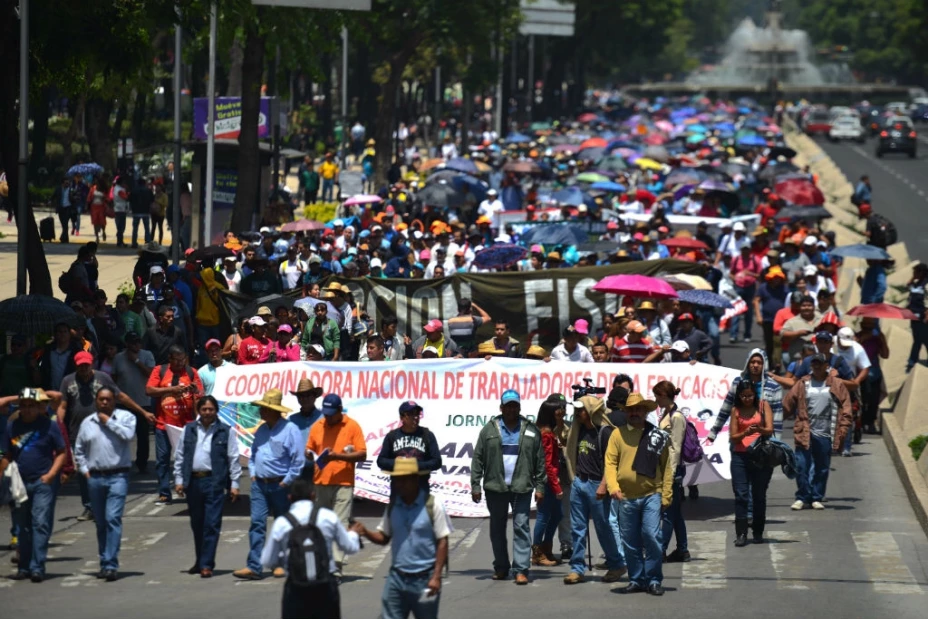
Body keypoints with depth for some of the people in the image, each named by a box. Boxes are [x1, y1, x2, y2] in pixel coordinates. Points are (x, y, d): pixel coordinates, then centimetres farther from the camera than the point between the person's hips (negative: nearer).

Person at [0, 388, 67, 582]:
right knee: (22, 527, 9)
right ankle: (24, 567, 17)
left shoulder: (49, 425, -2)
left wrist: (51, 474, -11)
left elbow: (61, 452, 1)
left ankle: (37, 567, -11)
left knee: (40, 524, -10)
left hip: (43, 482, -4)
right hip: (19, 483, 4)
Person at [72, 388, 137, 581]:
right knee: (100, 522, 9)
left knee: (113, 518, -15)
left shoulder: (125, 417, 4)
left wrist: (108, 422, -7)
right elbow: (79, 450, 19)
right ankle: (105, 563, 19)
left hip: (117, 476, -4)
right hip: (95, 477, 4)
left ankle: (111, 564, -18)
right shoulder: (87, 422, 13)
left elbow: (128, 435, -15)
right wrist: (84, 470, 8)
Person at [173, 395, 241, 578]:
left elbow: (233, 459, 3)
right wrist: (179, 480, 7)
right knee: (197, 524, 12)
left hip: (214, 481, -4)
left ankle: (207, 564, -7)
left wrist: (234, 484, -2)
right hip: (193, 480, 4)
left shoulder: (225, 432, 3)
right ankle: (200, 561, 25)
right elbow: (180, 456, 14)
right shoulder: (189, 430, 11)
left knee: (212, 524, -8)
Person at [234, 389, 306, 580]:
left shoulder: (290, 430, -12)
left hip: (280, 485, -6)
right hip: (260, 484, 6)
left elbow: (299, 459, -14)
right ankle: (254, 567, -8)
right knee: (257, 523, -4)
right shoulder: (261, 430, 11)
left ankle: (281, 564, 18)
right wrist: (253, 473, 9)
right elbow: (254, 454, 22)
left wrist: (287, 482, -13)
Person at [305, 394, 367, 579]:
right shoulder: (317, 426, 10)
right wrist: (309, 454, -8)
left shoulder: (352, 426, -2)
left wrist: (337, 456, -17)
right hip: (320, 483, 4)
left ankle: (336, 566, -12)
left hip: (343, 484, -4)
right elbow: (309, 449, 17)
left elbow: (362, 454, -5)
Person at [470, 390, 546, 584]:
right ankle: (501, 568, 17)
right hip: (495, 487, 1)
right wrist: (475, 485, -2)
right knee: (497, 529, 8)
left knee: (521, 527, -7)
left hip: (522, 488, -1)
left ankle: (521, 570, -9)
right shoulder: (489, 430, 4)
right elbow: (478, 459, 3)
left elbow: (540, 460, 5)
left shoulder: (531, 431, 6)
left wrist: (540, 486, 0)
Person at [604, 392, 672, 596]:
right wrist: (612, 486, -15)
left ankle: (654, 580, -1)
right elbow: (610, 462, 0)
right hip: (626, 497, 2)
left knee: (651, 535, -12)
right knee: (630, 541, 7)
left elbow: (666, 467, 4)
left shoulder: (658, 436, 4)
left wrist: (666, 495, -2)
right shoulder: (618, 434, 6)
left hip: (651, 494, -2)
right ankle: (636, 580, 19)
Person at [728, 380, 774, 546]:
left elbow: (770, 430, -3)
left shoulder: (763, 406, 5)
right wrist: (745, 433, -18)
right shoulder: (736, 411, 6)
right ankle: (741, 534, -8)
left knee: (759, 496, 6)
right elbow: (732, 437, 3)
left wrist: (759, 429, -25)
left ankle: (758, 532, 14)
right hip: (740, 456, 0)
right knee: (741, 495, -7)